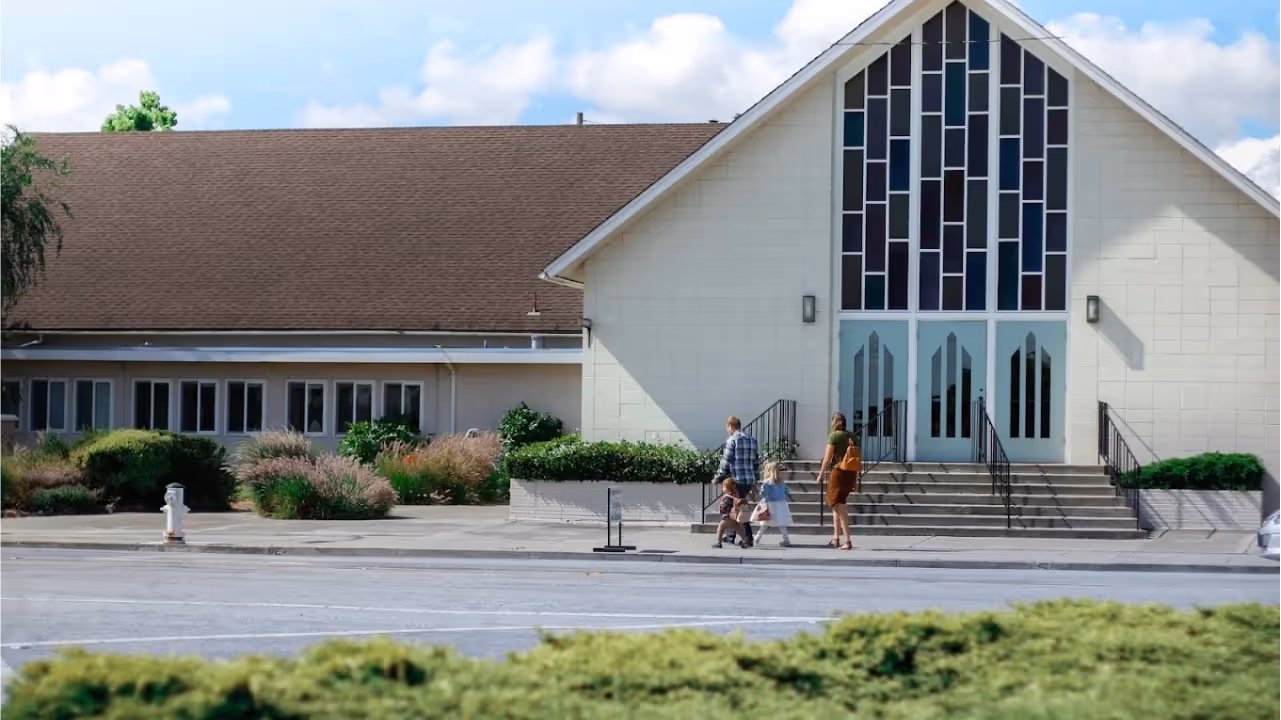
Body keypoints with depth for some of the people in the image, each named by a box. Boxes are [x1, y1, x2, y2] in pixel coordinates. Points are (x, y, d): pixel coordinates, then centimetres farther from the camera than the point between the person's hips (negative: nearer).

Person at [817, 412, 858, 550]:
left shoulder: (834, 436, -7)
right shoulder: (852, 436, 11)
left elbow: (827, 458, -10)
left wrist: (820, 474, 1)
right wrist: (855, 480, 17)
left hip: (838, 472, -6)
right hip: (851, 473, 6)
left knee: (840, 507, -4)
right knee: (837, 504, 20)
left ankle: (848, 541, -10)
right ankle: (836, 538, 23)